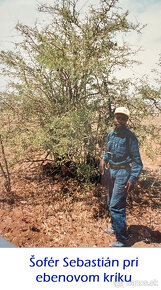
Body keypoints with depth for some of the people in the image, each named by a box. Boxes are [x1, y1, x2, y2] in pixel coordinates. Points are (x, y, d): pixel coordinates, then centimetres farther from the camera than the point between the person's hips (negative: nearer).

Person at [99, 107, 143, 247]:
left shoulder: (130, 136, -15)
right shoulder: (110, 135, 6)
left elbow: (137, 160, -14)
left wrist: (132, 179, -20)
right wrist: (104, 159, -1)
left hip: (123, 172, -8)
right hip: (112, 170, 8)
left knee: (116, 205, -9)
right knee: (111, 202, 19)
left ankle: (123, 240, 4)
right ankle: (116, 228, 40)